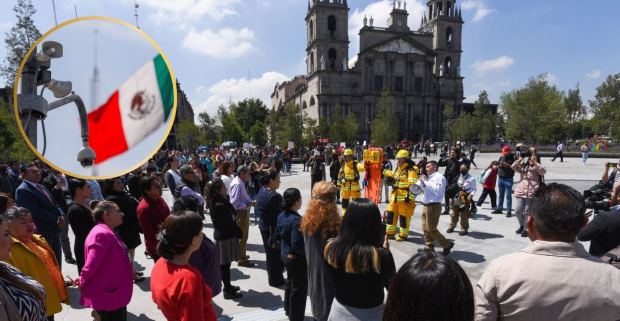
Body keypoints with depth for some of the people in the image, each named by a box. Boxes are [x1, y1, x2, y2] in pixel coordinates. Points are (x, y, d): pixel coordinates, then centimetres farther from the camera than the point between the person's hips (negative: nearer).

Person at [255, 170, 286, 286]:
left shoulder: (261, 191, 4)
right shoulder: (273, 196, -26)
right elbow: (278, 215, -23)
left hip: (264, 227, 10)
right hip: (273, 229, -9)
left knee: (270, 253, 21)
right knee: (276, 254, 6)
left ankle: (272, 277, 36)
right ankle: (276, 280, 20)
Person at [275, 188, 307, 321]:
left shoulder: (282, 216, -2)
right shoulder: (296, 220, -28)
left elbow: (277, 235, 9)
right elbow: (297, 245, -29)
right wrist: (308, 253, -14)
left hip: (284, 255, 9)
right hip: (297, 259, -9)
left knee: (290, 282, 27)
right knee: (298, 289, 10)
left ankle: (289, 310, 45)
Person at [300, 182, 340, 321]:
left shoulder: (307, 220, -8)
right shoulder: (334, 224, -25)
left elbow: (306, 247, 4)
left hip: (313, 272, 6)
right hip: (330, 273, -6)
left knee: (318, 309, 24)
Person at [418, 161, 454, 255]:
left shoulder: (439, 177, -11)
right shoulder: (430, 177, 16)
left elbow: (437, 190, -26)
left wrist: (425, 182, -20)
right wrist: (422, 183, 6)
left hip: (434, 206, -9)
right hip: (426, 206, 9)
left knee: (431, 229, -7)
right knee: (425, 228, 11)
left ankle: (447, 245, 8)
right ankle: (429, 247, 21)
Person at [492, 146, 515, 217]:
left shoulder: (513, 157, -7)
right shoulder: (502, 157, 9)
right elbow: (498, 165, 15)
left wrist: (507, 165, -25)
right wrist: (499, 165, -7)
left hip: (508, 179, -5)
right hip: (500, 178, 6)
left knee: (508, 196, -2)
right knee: (501, 195, 14)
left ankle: (509, 211, 3)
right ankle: (499, 209, 23)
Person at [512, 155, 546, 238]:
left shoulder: (538, 168, 4)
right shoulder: (523, 166, 13)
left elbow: (543, 171, -15)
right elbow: (514, 167, 2)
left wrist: (535, 162, -19)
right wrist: (520, 159, -9)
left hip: (532, 194, -3)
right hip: (520, 192, 3)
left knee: (527, 212, 1)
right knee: (517, 211, 1)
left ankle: (526, 229, 13)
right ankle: (521, 225, 25)